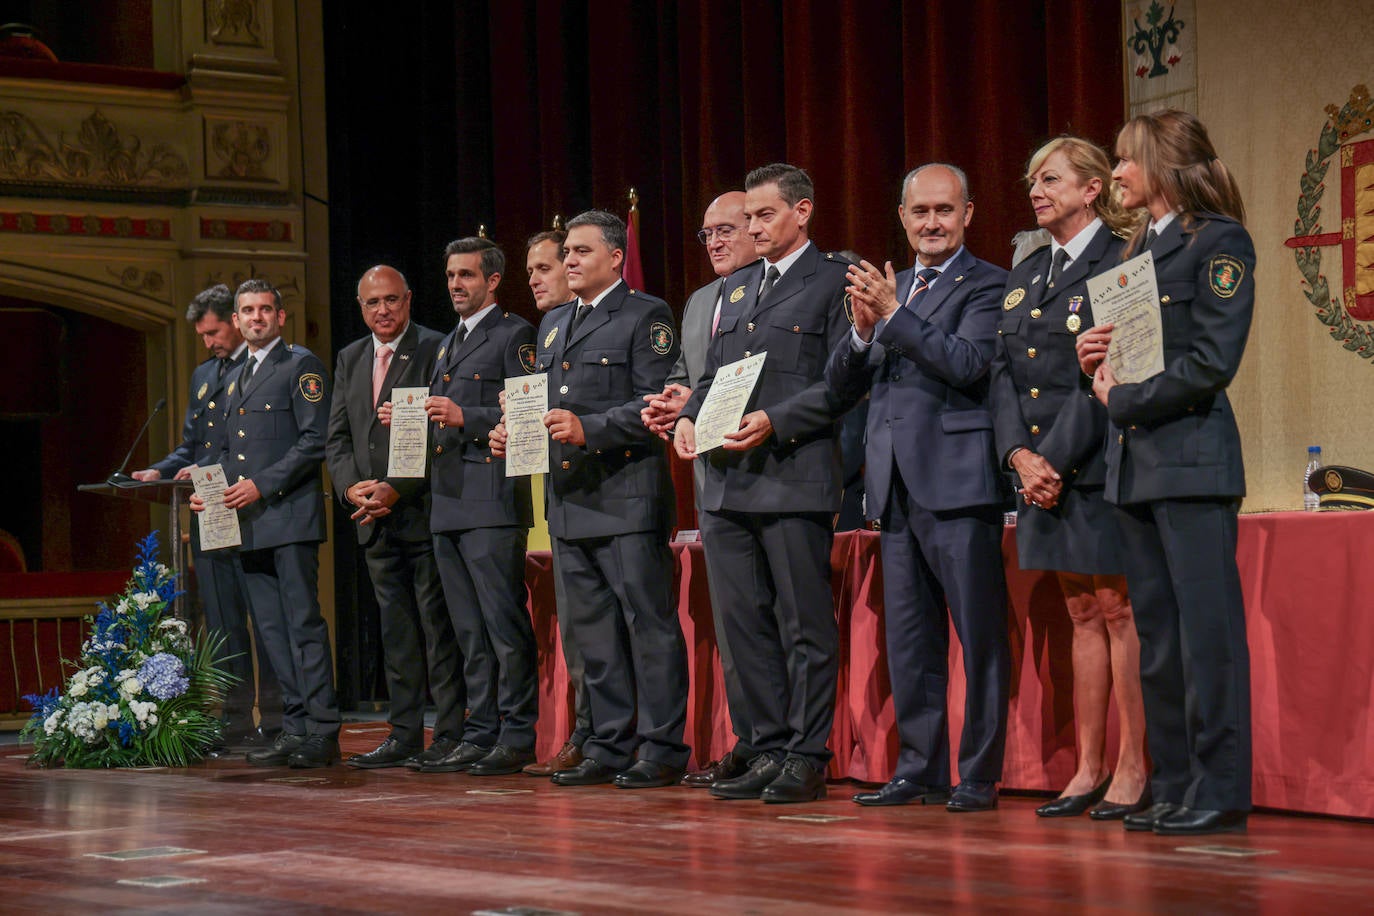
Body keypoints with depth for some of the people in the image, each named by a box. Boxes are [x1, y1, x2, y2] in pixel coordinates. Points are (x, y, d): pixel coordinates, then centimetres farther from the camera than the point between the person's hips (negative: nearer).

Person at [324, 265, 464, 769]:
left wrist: (396, 489, -17)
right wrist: (352, 488, -4)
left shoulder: (435, 350, -6)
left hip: (424, 510, -6)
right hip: (375, 519, 6)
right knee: (395, 628, 9)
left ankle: (451, 733, 0)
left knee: (438, 624, -4)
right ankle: (405, 735, 13)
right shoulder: (349, 359, 16)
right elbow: (337, 438, 15)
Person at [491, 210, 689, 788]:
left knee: (648, 622, -5)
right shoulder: (553, 324, 21)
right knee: (591, 630, 10)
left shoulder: (646, 316, -3)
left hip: (626, 496, -8)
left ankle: (660, 749, -2)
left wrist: (589, 429, -22)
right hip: (568, 499, 8)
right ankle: (609, 747, 15)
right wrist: (510, 432, 5)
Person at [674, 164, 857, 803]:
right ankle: (768, 750, 14)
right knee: (744, 624, 8)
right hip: (727, 482, 7)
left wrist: (773, 423, -18)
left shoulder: (833, 282, 0)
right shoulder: (736, 289, 21)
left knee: (805, 625, -2)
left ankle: (806, 758, 2)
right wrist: (689, 418, 4)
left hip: (794, 478, -7)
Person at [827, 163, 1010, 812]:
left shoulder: (987, 285, -2)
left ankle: (979, 776, 0)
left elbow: (970, 363, -17)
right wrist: (862, 332, -6)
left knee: (979, 635, -4)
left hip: (958, 483, -7)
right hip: (897, 485, 7)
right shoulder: (887, 289, 18)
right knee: (908, 638, 11)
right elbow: (841, 384, 13)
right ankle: (919, 770, 18)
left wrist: (893, 317, -17)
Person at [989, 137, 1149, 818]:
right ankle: (1089, 769, 14)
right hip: (1044, 471, 7)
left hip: (1098, 465, -7)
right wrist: (1020, 453, -4)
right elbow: (1003, 373, 11)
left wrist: (1056, 458, -16)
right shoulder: (1024, 276, 16)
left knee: (1118, 610, -3)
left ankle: (1132, 770, 2)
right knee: (1083, 615, 11)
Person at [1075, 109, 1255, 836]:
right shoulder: (1138, 249, 18)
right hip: (1135, 463, 8)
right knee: (1157, 635, 9)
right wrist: (1098, 359, 1)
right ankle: (1175, 786, 14)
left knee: (1206, 627, -7)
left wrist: (1125, 398, -9)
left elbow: (1211, 362, -15)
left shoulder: (1218, 243, -7)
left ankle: (1221, 792, -3)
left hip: (1192, 458, -8)